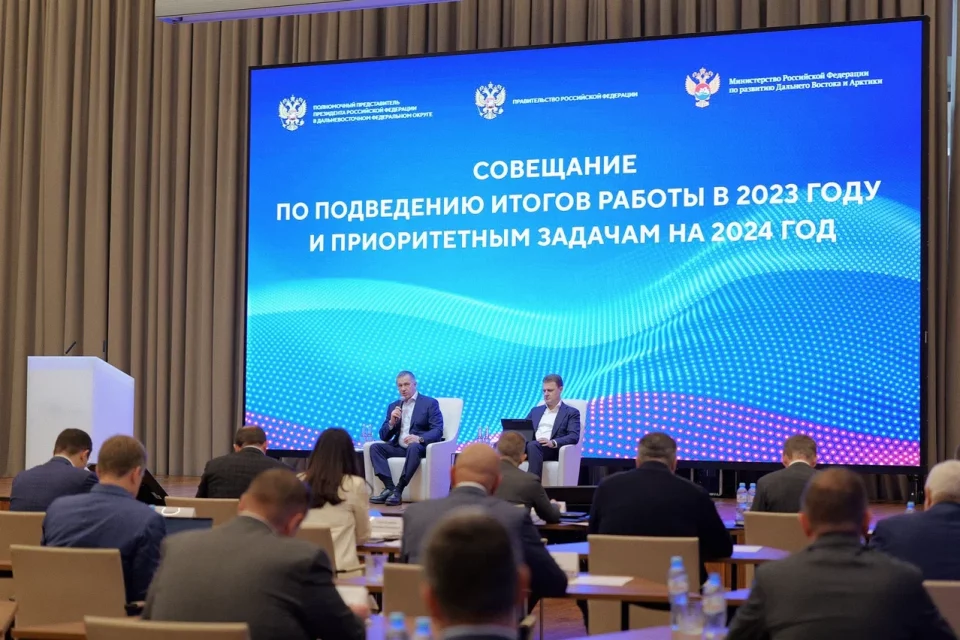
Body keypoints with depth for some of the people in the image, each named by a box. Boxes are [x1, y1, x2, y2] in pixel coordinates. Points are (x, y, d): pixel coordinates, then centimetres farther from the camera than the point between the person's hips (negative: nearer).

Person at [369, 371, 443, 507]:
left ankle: (399, 489, -35)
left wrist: (420, 438, -28)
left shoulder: (430, 403, 3)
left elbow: (438, 430, -9)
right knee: (375, 447, -20)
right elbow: (384, 436, 13)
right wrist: (392, 422, -8)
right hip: (399, 447, 5)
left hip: (421, 447, -5)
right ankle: (389, 487, -29)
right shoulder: (393, 406, 17)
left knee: (413, 447, -38)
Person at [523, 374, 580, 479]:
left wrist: (553, 442, -21)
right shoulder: (536, 410, 29)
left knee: (533, 446, -40)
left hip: (552, 450, -4)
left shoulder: (571, 412, 12)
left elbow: (574, 436, -3)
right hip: (532, 446, 4)